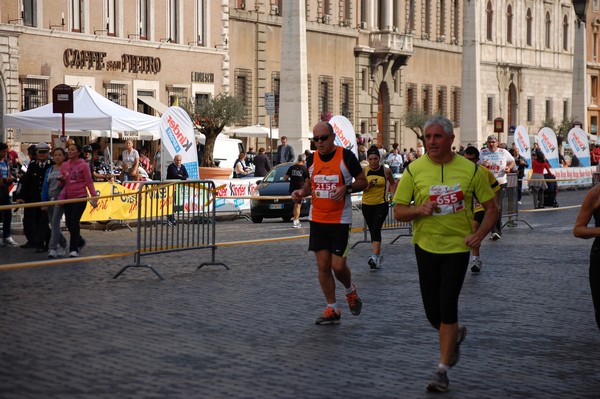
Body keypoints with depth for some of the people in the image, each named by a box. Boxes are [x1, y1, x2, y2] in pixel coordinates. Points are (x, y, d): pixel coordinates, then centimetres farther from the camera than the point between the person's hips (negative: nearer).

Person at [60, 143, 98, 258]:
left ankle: (74, 249, -2)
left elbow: (89, 182, -5)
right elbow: (64, 183, 16)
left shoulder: (83, 165, -5)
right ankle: (80, 242, 32)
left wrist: (94, 197, -10)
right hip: (68, 197, 5)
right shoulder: (64, 165, 9)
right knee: (68, 223, 6)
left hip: (80, 197, -5)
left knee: (74, 222, -10)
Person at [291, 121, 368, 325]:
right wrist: (301, 192, -1)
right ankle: (332, 310, 15)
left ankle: (351, 291, 25)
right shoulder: (312, 159, 5)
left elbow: (363, 182, -3)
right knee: (323, 265, 4)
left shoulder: (346, 156, -9)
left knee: (338, 265, -8)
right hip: (317, 219, 5)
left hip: (340, 220, -4)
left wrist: (346, 188, -21)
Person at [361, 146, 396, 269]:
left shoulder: (385, 171, -2)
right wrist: (368, 186, -19)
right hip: (367, 204, 3)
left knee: (376, 229, -17)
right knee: (372, 230, 10)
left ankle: (375, 257, -24)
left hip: (382, 204, -3)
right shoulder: (364, 171, -2)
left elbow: (392, 183, 16)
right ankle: (379, 255, 25)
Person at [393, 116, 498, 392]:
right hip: (426, 247, 2)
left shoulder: (470, 170, -4)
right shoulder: (414, 170, -4)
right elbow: (398, 212, -1)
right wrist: (418, 209, -21)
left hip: (457, 247, -2)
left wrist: (479, 235, -11)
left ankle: (443, 370, 4)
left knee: (447, 308, -9)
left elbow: (492, 208, 4)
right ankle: (455, 335, 41)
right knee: (433, 312, 6)